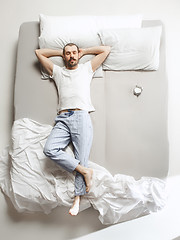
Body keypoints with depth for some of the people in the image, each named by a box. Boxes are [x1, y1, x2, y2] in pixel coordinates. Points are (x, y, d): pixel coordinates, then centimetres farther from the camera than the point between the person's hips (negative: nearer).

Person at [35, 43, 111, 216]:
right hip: (62, 119, 2)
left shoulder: (86, 68, 23)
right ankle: (84, 171, -12)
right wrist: (60, 52, 33)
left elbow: (106, 49, 25)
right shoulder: (57, 72, 27)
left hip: (82, 117, -2)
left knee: (81, 158, -9)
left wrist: (84, 51, 29)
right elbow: (39, 52, 33)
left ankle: (78, 197, 1)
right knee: (49, 149, -23)